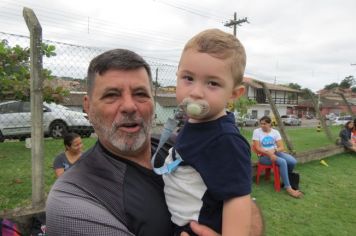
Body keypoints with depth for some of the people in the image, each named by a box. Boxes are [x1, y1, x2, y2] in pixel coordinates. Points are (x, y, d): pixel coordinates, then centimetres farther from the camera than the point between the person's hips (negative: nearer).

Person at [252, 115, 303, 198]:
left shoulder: (275, 132, 4)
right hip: (264, 156, -4)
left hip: (276, 153, 4)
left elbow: (281, 147, -2)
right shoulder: (256, 131, -6)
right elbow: (257, 148, -12)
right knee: (282, 162, -32)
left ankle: (286, 179, 6)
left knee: (293, 161, -22)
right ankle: (288, 188, -22)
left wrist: (274, 150, -24)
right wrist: (269, 153, -26)